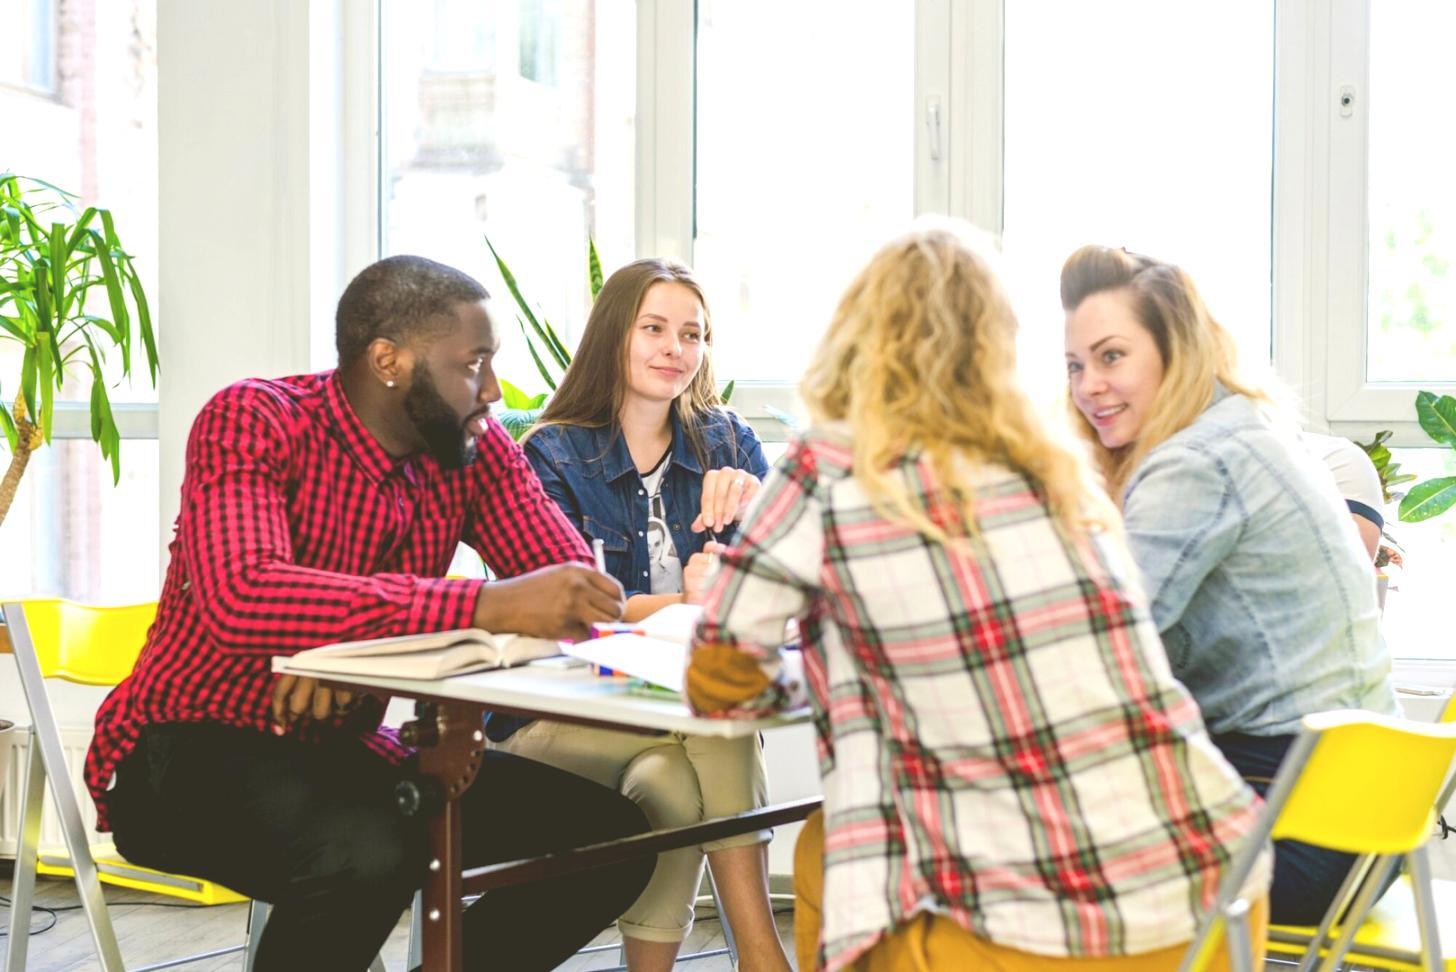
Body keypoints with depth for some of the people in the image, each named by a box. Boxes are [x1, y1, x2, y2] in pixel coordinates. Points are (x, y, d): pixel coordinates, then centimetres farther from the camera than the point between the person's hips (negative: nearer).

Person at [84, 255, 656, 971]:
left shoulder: (476, 449, 0)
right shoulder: (253, 422, -17)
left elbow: (576, 592, -11)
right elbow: (241, 600, -36)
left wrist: (363, 646, -27)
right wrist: (489, 607, -42)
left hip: (348, 748, 6)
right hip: (197, 751, -6)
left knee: (611, 837, -9)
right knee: (366, 853, -36)